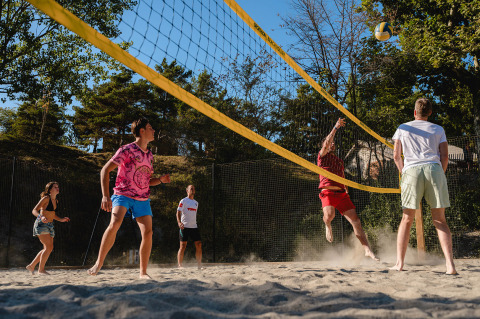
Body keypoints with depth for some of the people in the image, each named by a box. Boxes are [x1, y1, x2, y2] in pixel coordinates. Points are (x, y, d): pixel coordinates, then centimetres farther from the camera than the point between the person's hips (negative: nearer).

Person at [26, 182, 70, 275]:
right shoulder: (46, 198, -9)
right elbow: (34, 210, -15)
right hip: (41, 224, -8)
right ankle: (41, 270, -5)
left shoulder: (56, 201, 13)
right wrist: (41, 217, -34)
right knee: (49, 247, -15)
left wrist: (61, 219, 11)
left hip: (50, 225, 8)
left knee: (47, 248, 10)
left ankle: (31, 266, 23)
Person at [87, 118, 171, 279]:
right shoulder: (126, 150, -7)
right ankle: (99, 263, -13)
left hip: (142, 199, 6)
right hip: (123, 195, -6)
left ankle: (143, 272, 9)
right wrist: (105, 196, -19)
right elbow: (105, 170, -9)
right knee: (115, 223, -29)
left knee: (148, 233, -3)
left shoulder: (149, 155, 14)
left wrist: (160, 180, 1)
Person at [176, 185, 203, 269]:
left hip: (194, 227, 6)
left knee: (199, 245, 0)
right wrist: (179, 222, -24)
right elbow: (178, 212, -8)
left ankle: (199, 265, 7)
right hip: (184, 227, -6)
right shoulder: (183, 201, -1)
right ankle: (180, 265, 3)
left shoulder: (196, 203, 19)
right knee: (183, 246, -5)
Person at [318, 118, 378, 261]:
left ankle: (367, 249, -3)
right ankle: (328, 226, 5)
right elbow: (326, 144, -9)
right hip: (328, 191, -5)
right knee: (329, 215, -32)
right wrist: (335, 128, -12)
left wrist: (346, 190, 13)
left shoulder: (339, 161, 29)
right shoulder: (322, 155, 11)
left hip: (341, 193, 5)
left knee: (355, 220, -5)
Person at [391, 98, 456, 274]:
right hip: (434, 169, 1)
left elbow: (396, 156, 12)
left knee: (407, 219, 6)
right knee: (440, 220, 4)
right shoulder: (438, 129, 18)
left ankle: (399, 263, 3)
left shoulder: (403, 128, 17)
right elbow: (445, 156, 10)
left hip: (411, 170, 0)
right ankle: (450, 264, -6)